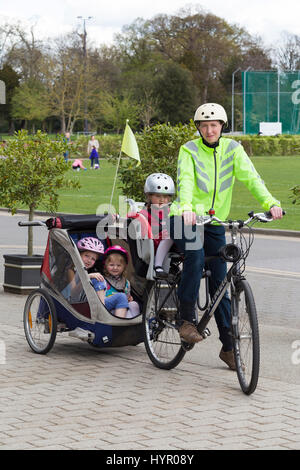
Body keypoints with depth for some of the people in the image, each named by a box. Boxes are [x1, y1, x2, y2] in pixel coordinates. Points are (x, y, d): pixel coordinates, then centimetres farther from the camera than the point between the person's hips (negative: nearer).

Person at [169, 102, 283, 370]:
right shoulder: (189, 150, -9)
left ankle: (228, 346, 11)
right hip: (186, 220, -3)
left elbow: (250, 177, -13)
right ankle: (187, 321, -21)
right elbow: (185, 180, -26)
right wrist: (186, 208, -46)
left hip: (215, 223, 3)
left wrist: (270, 202, -30)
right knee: (195, 256, -33)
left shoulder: (232, 149, 0)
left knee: (220, 283, 3)